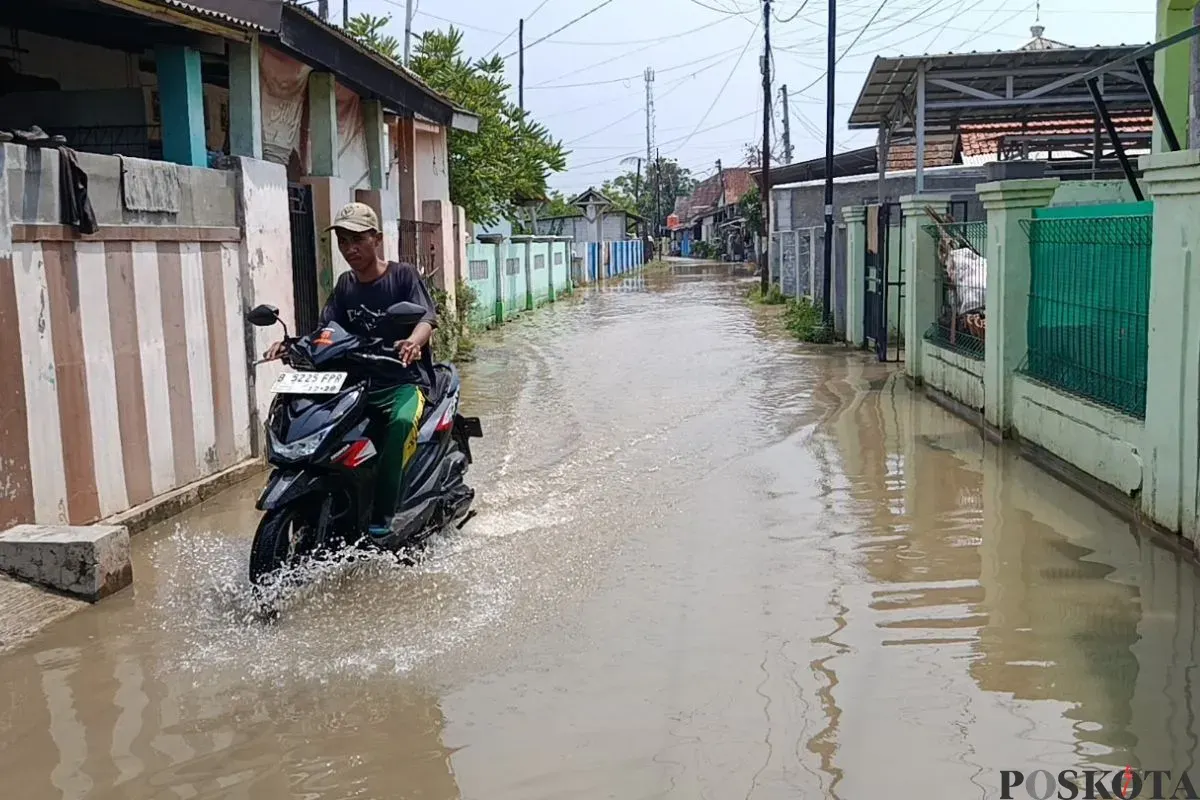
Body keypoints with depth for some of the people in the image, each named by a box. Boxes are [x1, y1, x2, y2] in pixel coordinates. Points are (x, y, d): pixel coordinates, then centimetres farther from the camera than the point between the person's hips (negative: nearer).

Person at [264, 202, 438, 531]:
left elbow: (426, 318, -14)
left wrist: (413, 342, -38)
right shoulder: (345, 285, 14)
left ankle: (381, 517, -32)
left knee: (402, 422, -37)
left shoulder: (403, 275, -2)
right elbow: (326, 332, 7)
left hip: (405, 380, -6)